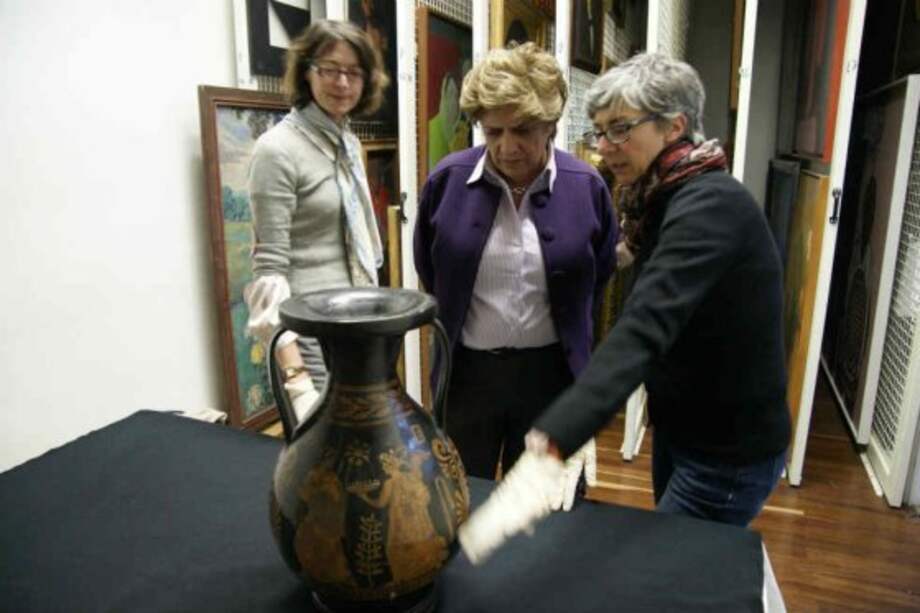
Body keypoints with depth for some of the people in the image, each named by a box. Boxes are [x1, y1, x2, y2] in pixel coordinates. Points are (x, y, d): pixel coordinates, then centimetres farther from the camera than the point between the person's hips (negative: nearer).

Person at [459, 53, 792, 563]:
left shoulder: (709, 205, -26)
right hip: (679, 428, 9)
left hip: (729, 452, -9)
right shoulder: (666, 200, 3)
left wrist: (549, 447, -51)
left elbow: (644, 329, -43)